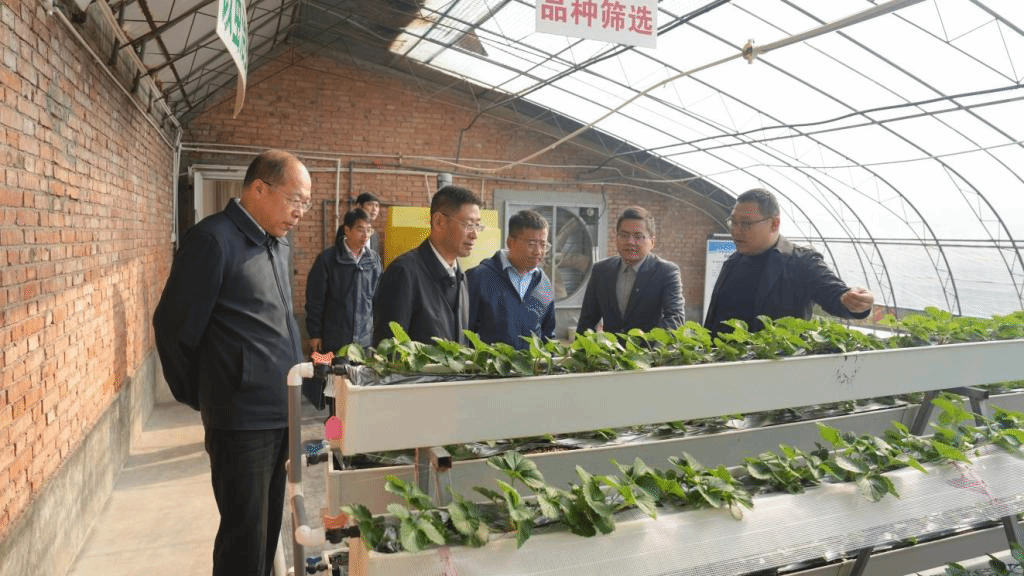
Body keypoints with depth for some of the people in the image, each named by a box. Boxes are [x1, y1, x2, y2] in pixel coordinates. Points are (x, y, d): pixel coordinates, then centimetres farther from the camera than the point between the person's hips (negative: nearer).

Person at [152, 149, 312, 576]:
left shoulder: (278, 243, 12)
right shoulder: (213, 240, -14)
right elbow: (174, 326, -10)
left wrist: (295, 389, 15)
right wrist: (200, 398, 1)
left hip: (283, 411, 8)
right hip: (242, 418, -7)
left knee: (270, 528, 19)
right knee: (245, 539, 5)